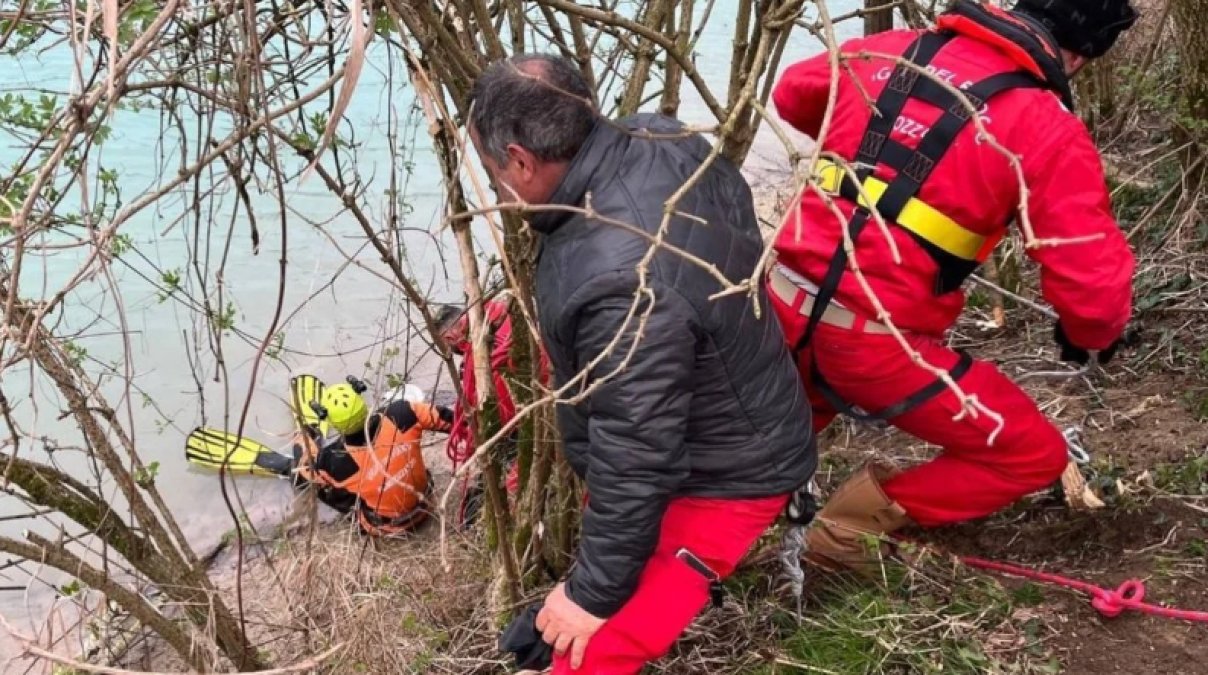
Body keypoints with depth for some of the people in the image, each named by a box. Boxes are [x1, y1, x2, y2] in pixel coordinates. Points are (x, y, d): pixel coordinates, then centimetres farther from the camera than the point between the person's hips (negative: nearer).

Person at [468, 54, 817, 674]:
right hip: (724, 411, 10)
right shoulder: (662, 141, -14)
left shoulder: (623, 286, -42)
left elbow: (636, 464, -34)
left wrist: (596, 592, -18)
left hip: (719, 477, -10)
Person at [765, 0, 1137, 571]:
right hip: (874, 344, -6)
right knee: (1035, 454, 13)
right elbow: (1095, 286, -9)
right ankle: (860, 519, 6)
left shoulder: (893, 49, 7)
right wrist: (1088, 336, 14)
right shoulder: (1051, 134, -9)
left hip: (786, 305, 6)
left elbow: (792, 94, 26)